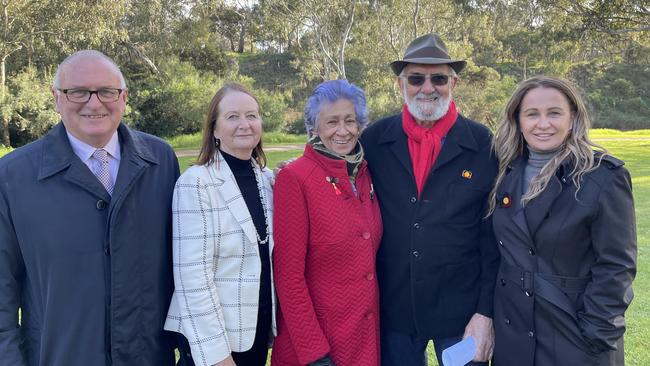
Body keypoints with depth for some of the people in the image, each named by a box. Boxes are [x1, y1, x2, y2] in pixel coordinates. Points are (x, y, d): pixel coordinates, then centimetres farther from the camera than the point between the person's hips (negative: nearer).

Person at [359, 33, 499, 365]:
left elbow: (495, 236, -5)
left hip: (461, 309, -1)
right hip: (393, 308, 2)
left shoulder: (483, 145, -6)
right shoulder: (375, 139, -1)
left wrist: (486, 312, -7)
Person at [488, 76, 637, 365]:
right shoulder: (508, 172, 1)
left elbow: (616, 267, -13)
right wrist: (486, 311, 8)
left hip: (575, 337, -4)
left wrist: (597, 337, -14)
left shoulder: (604, 177, -14)